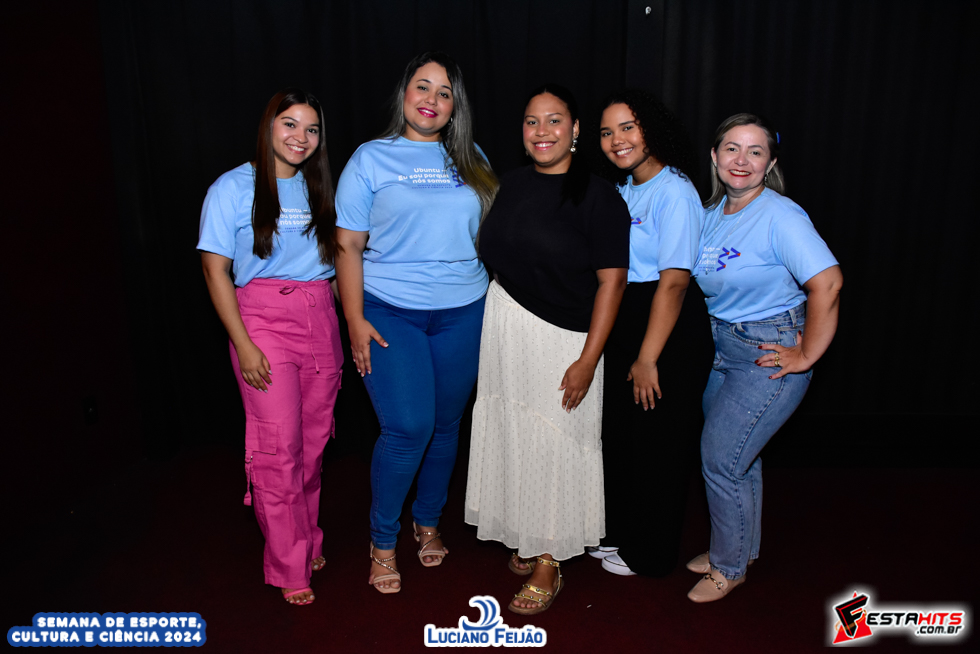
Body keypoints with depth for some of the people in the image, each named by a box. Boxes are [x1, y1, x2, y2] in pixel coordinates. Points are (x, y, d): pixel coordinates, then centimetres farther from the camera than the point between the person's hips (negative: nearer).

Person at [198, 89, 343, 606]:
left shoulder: (318, 188, 13)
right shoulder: (233, 188, -1)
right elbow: (215, 270, -4)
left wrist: (346, 320, 6)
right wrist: (243, 344, -11)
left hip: (321, 320, 5)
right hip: (264, 320, -4)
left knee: (314, 442, 9)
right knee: (278, 448, -3)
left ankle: (307, 542, 28)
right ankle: (290, 568, 11)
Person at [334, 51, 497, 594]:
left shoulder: (471, 160, 11)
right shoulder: (371, 159, 2)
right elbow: (348, 245, -1)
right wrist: (355, 319, -9)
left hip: (462, 314, 4)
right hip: (390, 313, -3)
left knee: (446, 424, 10)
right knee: (408, 428, -10)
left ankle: (428, 520, 34)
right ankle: (382, 540, 14)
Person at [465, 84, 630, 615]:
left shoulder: (598, 197, -11)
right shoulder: (514, 184, 7)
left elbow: (611, 281, -14)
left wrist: (588, 361, -18)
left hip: (561, 338, -5)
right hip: (504, 328, 6)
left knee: (554, 445, 4)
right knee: (511, 435, 14)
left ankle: (549, 563, 21)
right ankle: (526, 539, 35)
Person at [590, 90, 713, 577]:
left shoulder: (673, 192, -17)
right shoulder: (624, 189, 10)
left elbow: (673, 281, -21)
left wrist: (648, 359, -20)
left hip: (671, 334, -8)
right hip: (624, 321, 8)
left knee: (659, 444, 6)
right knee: (618, 433, 18)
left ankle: (652, 554, 26)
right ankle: (619, 532, 38)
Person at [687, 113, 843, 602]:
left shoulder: (780, 215, -19)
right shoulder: (712, 212, 5)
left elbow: (827, 283, -27)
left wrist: (806, 356, -21)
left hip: (769, 353, -7)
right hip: (723, 346, 7)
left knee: (720, 459, -3)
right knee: (737, 457, 18)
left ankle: (730, 566, 20)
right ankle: (739, 548, 39)